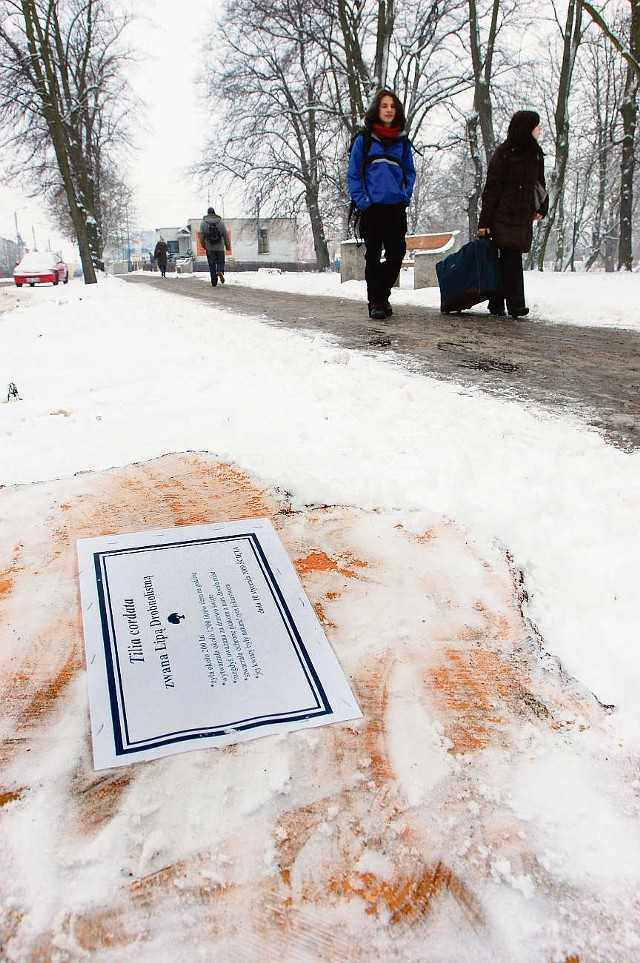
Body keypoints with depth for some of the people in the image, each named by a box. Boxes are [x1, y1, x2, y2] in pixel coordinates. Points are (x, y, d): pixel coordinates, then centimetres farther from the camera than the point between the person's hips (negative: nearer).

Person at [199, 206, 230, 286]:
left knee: (212, 265, 7)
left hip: (209, 248, 0)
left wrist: (203, 245, 12)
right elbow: (225, 235, 1)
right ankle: (220, 271, -21)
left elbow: (201, 235, 0)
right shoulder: (220, 221, 0)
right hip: (220, 247, 0)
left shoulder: (203, 222, 0)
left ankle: (214, 282, 5)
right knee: (220, 262, 12)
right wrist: (228, 246, 8)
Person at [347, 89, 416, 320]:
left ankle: (382, 293, 20)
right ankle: (375, 302, 5)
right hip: (372, 208, -3)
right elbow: (352, 175, 2)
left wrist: (406, 195, 2)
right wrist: (362, 201, -8)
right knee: (373, 256, -1)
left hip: (396, 208, 3)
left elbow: (410, 172, 19)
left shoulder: (403, 141, 13)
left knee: (397, 254, 1)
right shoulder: (363, 140, 4)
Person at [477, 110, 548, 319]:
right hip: (504, 216, -6)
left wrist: (541, 207, 11)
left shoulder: (535, 154, 16)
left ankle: (496, 304, 6)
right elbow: (492, 188, -7)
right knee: (512, 259, -10)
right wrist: (484, 221, -11)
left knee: (508, 260, 2)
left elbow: (539, 182, 26)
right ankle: (515, 304, -7)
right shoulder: (504, 153, -5)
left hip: (524, 217, 6)